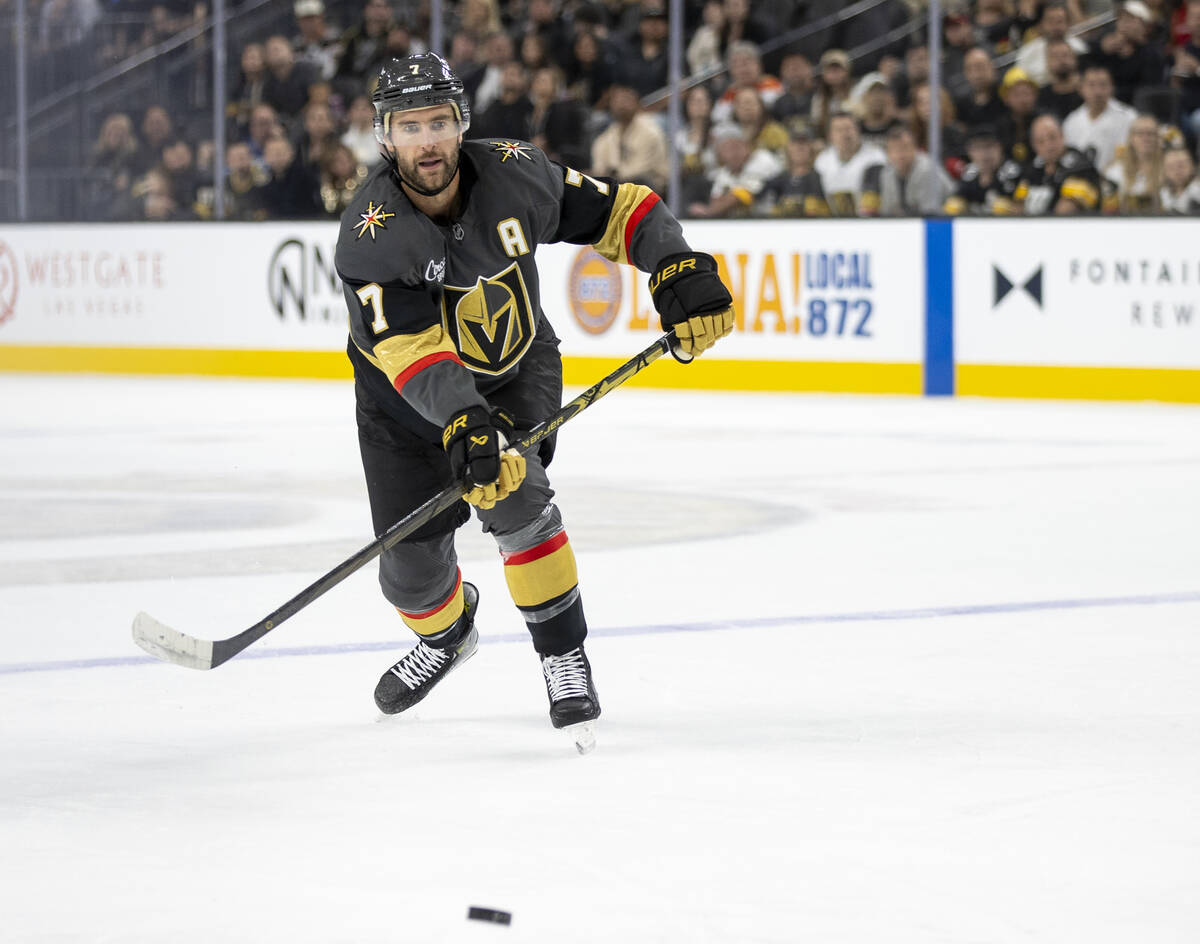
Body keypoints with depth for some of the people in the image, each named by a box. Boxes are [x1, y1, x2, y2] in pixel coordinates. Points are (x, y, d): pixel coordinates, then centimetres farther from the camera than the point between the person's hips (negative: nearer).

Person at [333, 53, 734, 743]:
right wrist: (460, 422, -55)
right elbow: (410, 349, -40)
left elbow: (621, 209, -8)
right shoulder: (372, 236, -29)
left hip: (517, 370, 0)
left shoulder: (514, 176, -20)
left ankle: (565, 657, -14)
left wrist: (680, 271, -23)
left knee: (511, 493, -28)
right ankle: (447, 634, 38)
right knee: (412, 568, 1)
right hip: (409, 399, 0)